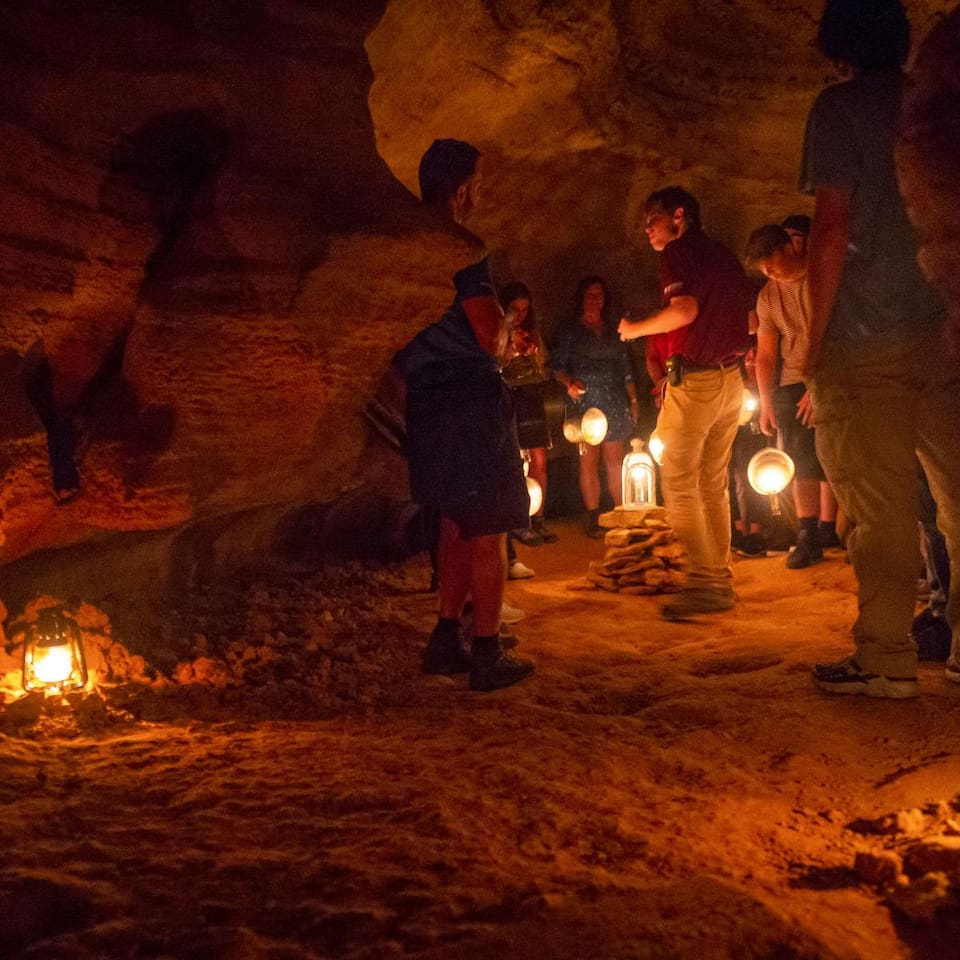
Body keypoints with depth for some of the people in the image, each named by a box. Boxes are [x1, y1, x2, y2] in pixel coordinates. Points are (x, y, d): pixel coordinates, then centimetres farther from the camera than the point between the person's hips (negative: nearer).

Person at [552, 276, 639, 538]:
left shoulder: (612, 329, 17)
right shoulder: (569, 328, 6)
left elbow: (625, 366, 17)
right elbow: (558, 365, 0)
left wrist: (633, 399, 13)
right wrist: (569, 382, -20)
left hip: (614, 402, 3)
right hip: (584, 401, -3)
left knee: (615, 461, 0)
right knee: (589, 461, -4)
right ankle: (593, 519, -1)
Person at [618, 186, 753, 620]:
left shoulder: (679, 251, -6)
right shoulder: (724, 255, 18)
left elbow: (685, 309, -21)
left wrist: (636, 328, -8)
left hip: (694, 381, -8)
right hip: (731, 381, 8)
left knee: (679, 485, -3)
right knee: (714, 485, 13)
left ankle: (703, 583, -6)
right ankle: (721, 579, 15)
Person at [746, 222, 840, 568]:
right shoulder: (767, 296, 11)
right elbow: (765, 354, 11)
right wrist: (766, 403, 3)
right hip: (792, 384, 4)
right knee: (801, 462, -5)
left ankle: (827, 531, 3)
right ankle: (808, 536, -7)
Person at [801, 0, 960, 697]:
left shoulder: (842, 107, -1)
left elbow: (832, 227, -10)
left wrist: (816, 335, -6)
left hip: (869, 334, -5)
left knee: (881, 503, -3)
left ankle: (886, 659, 2)